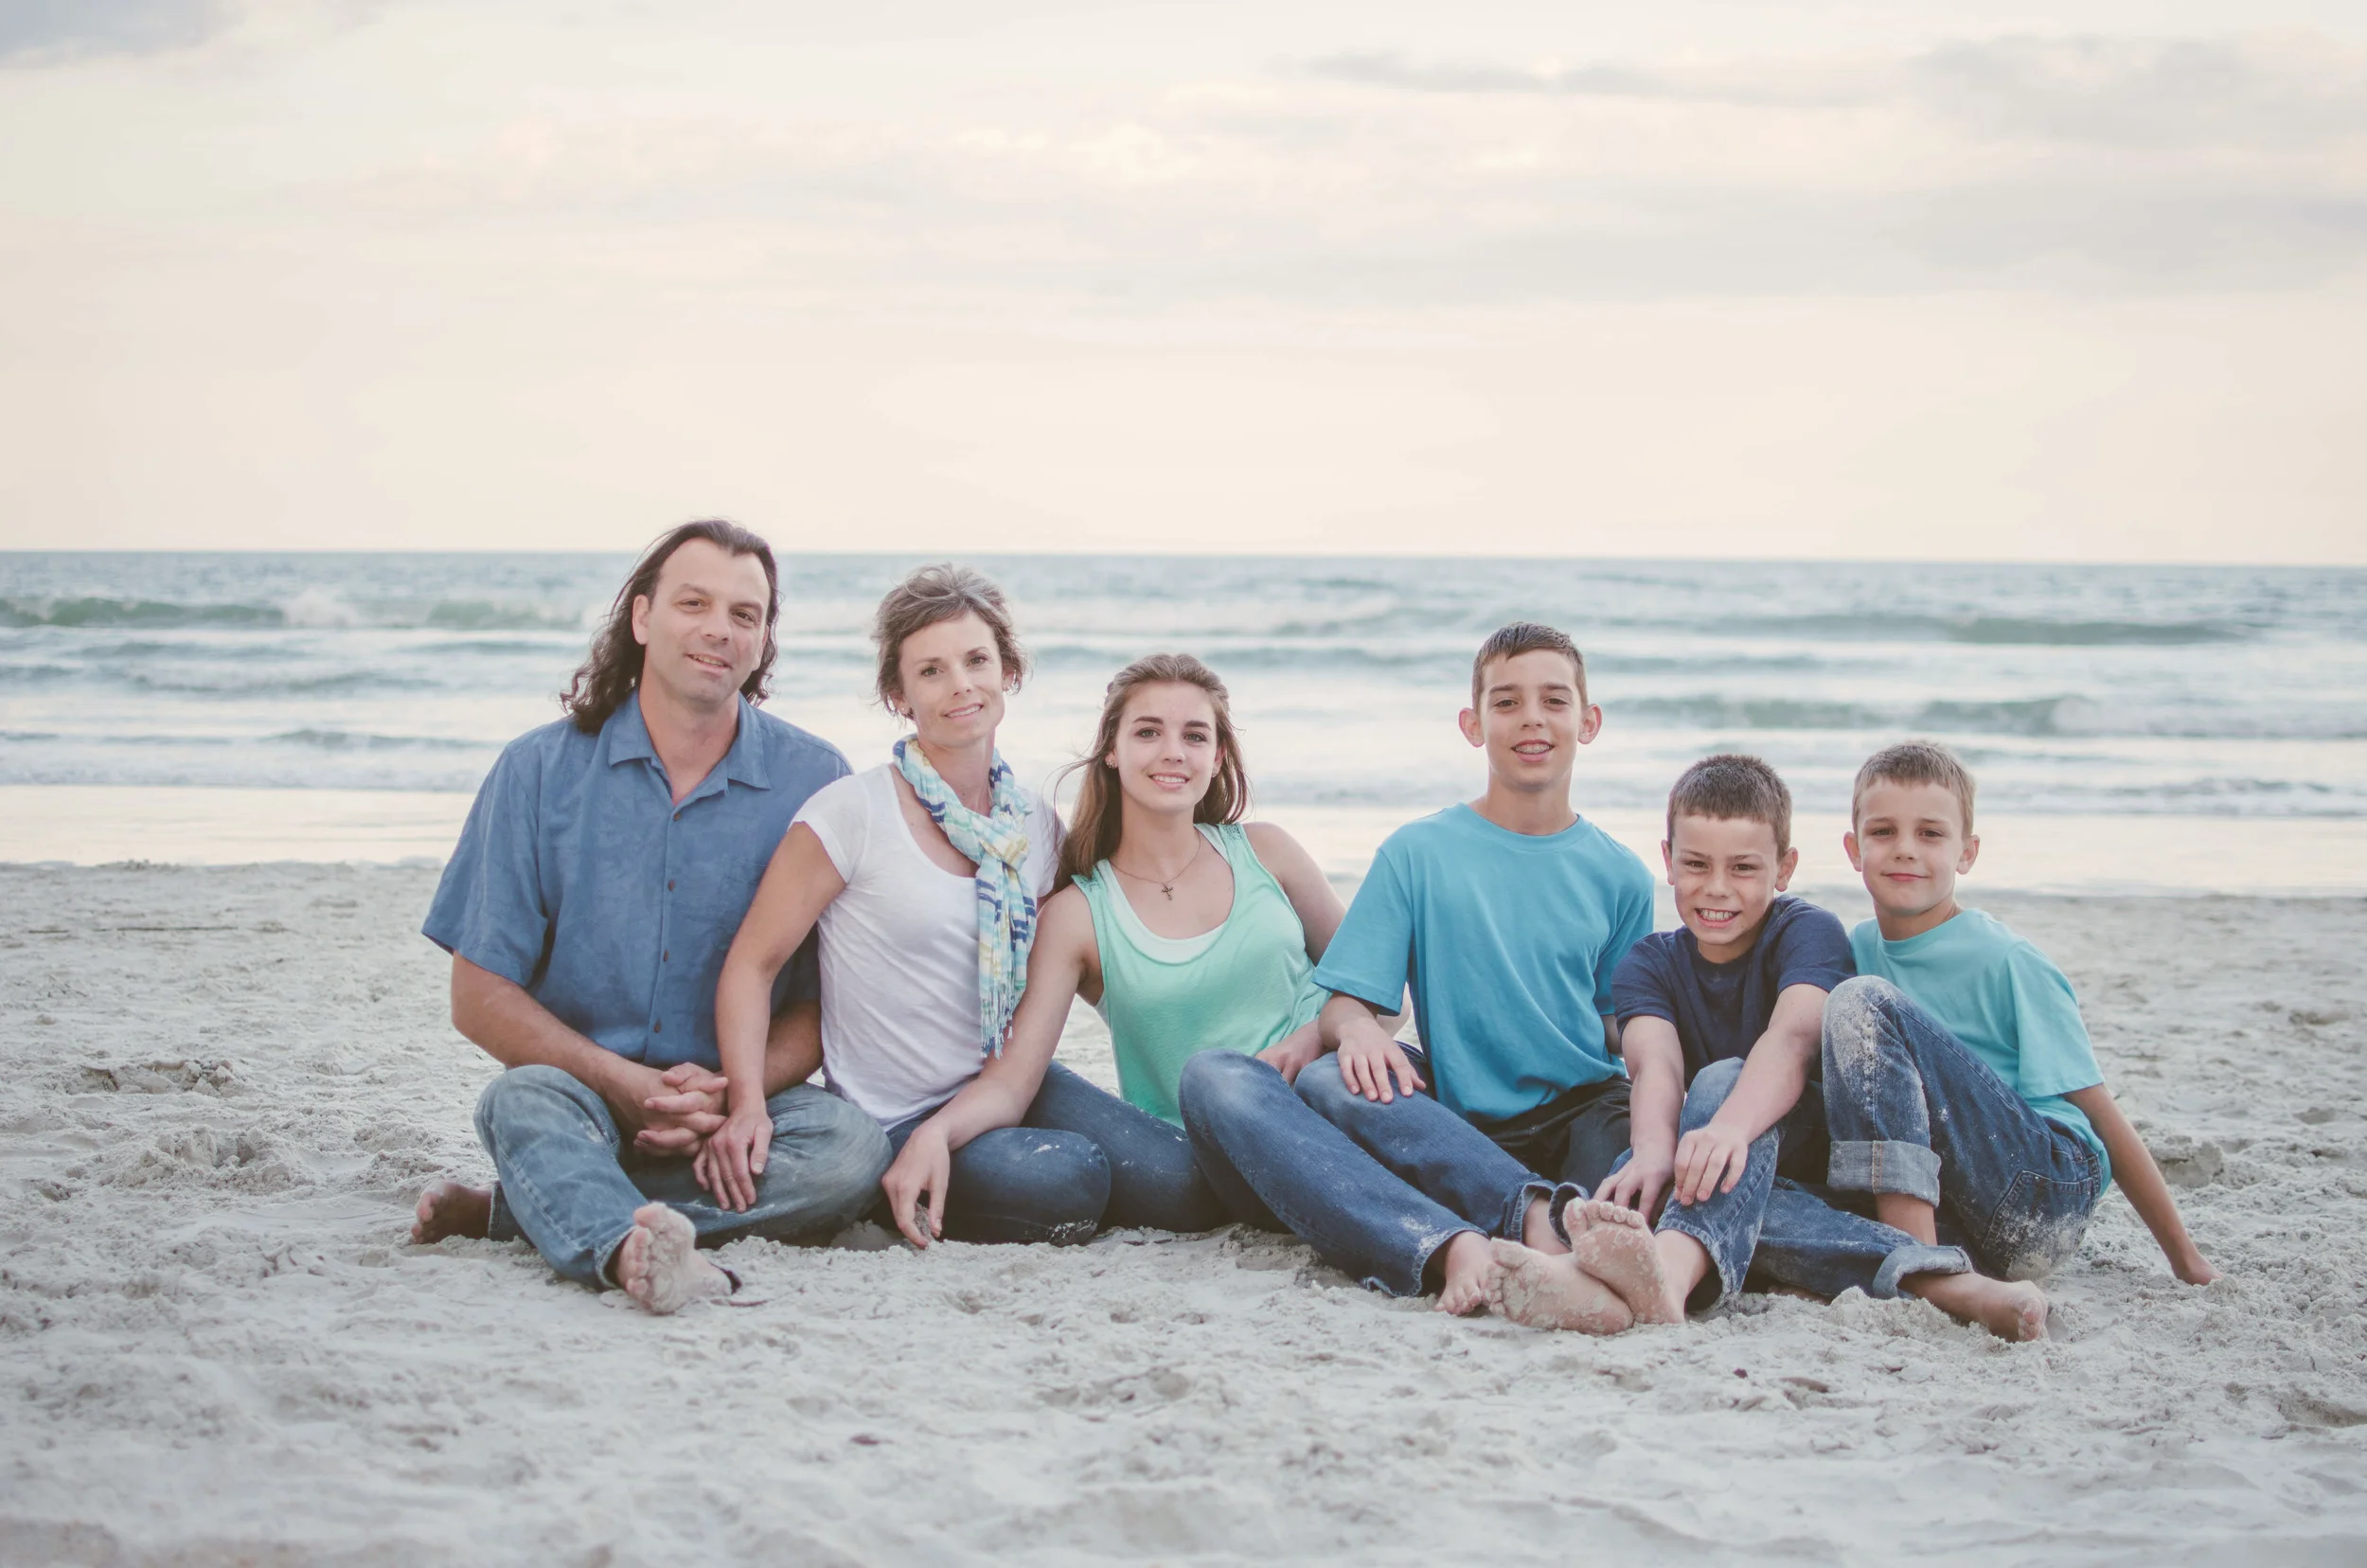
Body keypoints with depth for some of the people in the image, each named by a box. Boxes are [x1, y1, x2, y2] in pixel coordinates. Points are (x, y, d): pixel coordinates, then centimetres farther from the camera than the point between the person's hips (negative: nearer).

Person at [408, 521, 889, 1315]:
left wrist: (733, 1093, -20)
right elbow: (481, 996, -2)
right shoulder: (540, 770, 0)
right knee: (526, 1099, -32)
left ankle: (513, 1209, -29)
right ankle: (632, 1247, -65)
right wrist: (627, 1086, -16)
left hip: (737, 1115, 1)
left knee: (851, 1146, -29)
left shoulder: (812, 780, 0)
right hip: (586, 1097, 0)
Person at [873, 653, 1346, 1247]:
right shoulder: (1078, 915, 3)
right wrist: (934, 1133, -28)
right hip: (1191, 1160, -1)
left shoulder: (1263, 852, 9)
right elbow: (1012, 1078, -6)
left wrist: (1317, 1037, -10)